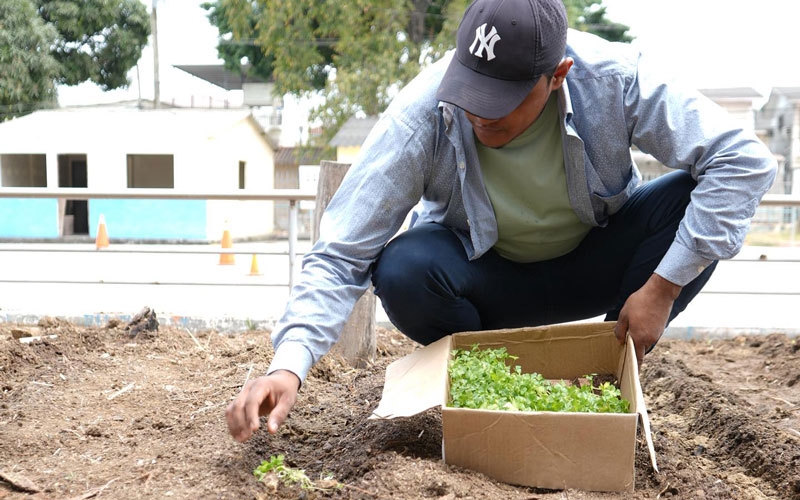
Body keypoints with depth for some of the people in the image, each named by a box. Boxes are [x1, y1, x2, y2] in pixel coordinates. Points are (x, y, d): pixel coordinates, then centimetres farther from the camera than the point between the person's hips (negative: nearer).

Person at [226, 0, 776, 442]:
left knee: (693, 202, -25)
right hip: (485, 278, -1)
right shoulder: (423, 113, -30)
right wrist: (289, 366, -41)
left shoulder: (613, 78, -28)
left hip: (594, 263, 2)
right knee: (402, 271, -33)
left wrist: (664, 286, -27)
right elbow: (340, 254, -27)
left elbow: (744, 160, -23)